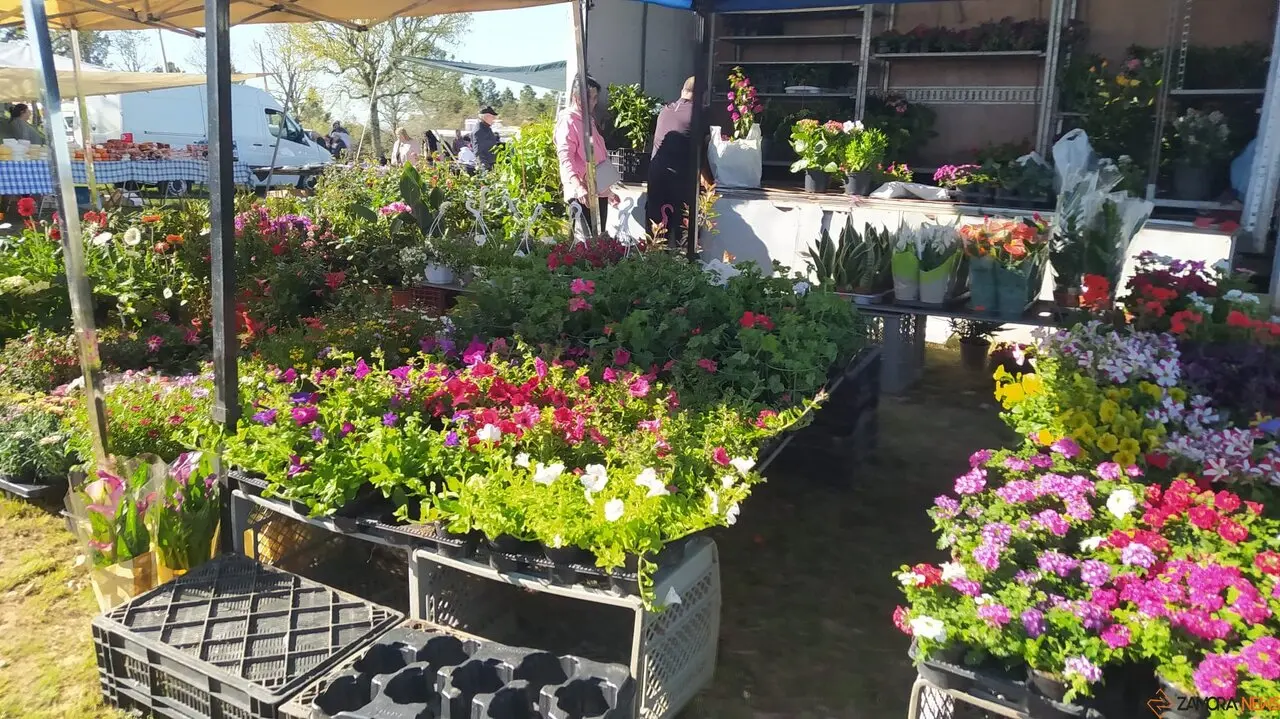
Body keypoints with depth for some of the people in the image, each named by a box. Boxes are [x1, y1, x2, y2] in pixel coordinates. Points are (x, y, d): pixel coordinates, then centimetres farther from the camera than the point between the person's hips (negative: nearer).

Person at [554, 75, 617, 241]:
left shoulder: (589, 120, 20)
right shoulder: (568, 121, -7)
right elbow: (565, 157, -21)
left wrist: (609, 190, 27)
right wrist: (578, 187, -37)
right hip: (582, 194, -9)